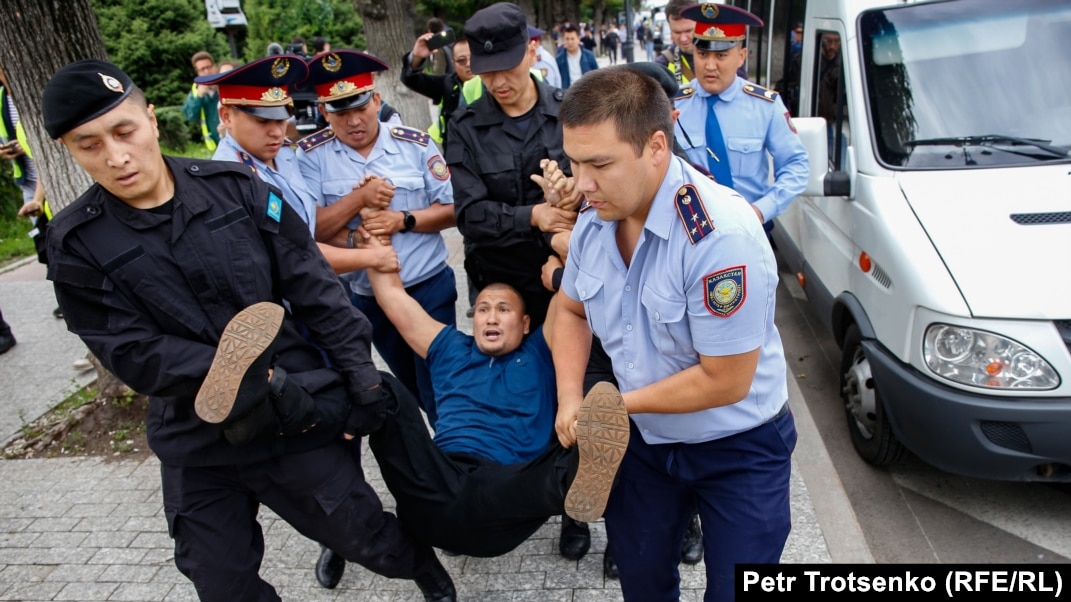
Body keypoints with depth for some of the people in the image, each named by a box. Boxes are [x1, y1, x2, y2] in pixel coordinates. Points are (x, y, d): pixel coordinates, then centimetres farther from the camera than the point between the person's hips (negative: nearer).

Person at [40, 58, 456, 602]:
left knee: (367, 540, 10)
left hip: (301, 414, -1)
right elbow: (130, 350, -10)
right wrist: (250, 378, -20)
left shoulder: (234, 187, -4)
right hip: (197, 445, 2)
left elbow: (314, 287, -3)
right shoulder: (77, 244, -4)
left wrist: (360, 375, -5)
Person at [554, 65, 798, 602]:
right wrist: (570, 398, -8)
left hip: (739, 451, -5)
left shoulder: (722, 236, -33)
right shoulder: (595, 218, -10)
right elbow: (570, 310, 6)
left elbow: (725, 381, -28)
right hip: (644, 438, 6)